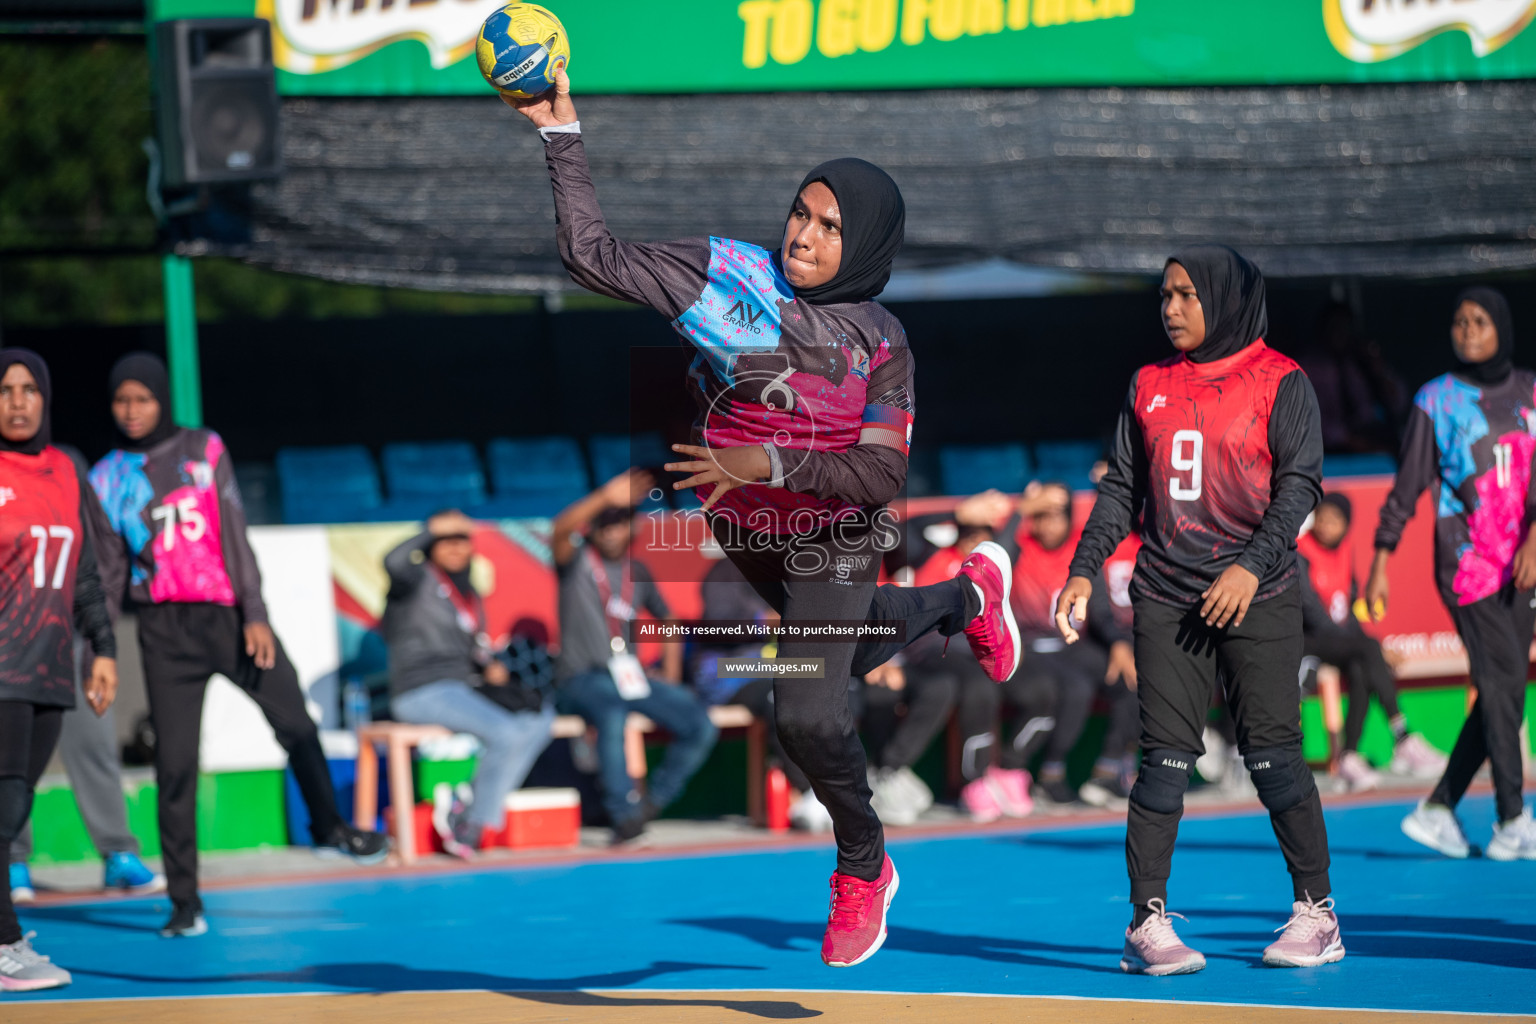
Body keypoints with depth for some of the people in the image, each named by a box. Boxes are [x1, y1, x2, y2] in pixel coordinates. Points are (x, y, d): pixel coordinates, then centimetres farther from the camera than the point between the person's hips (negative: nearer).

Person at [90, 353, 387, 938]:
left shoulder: (204, 450, 5)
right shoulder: (108, 479, 6)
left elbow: (234, 535, 2)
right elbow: (108, 572, 9)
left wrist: (255, 614, -5)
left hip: (230, 615, 0)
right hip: (166, 630, 0)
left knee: (296, 724, -5)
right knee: (175, 763, -4)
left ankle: (329, 827, 20)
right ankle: (184, 902, 1)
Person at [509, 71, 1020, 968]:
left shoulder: (878, 343, -19)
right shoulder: (729, 274, -16)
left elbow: (883, 474, -25)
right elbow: (598, 257, -21)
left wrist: (773, 464, -36)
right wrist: (564, 138, -29)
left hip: (833, 535, -4)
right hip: (746, 530, 4)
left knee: (810, 717, -14)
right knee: (853, 650, 28)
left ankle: (863, 870, 13)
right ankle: (966, 594, 60)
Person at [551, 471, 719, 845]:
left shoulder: (637, 572, 16)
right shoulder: (577, 560, 1)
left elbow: (668, 621, 27)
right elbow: (560, 531, -24)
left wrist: (670, 679, 12)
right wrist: (605, 496, -40)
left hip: (630, 675, 5)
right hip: (581, 680, -5)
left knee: (701, 725, -14)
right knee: (613, 712, -40)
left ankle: (652, 801, 1)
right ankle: (624, 814, -33)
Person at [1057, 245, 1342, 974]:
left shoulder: (1279, 383, -1)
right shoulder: (1149, 386, 13)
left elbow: (1300, 484, -7)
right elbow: (1122, 488, 16)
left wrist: (1252, 565, -19)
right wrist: (1086, 570, 4)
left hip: (1257, 598, -3)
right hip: (1167, 599, 3)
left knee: (1271, 749, -4)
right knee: (1166, 755, -4)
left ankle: (1315, 910, 8)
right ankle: (1147, 921, -4)